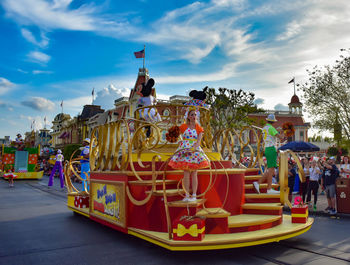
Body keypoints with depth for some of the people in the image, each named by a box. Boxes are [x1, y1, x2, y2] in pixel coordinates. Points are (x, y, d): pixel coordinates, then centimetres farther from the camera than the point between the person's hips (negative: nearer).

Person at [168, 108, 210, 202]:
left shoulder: (199, 128, 4)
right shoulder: (183, 126, 6)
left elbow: (198, 141, -7)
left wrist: (192, 149, -21)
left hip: (195, 151, 0)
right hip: (184, 150, 0)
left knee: (194, 174, 0)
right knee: (186, 173, -2)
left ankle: (194, 195, 5)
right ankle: (187, 195, 5)